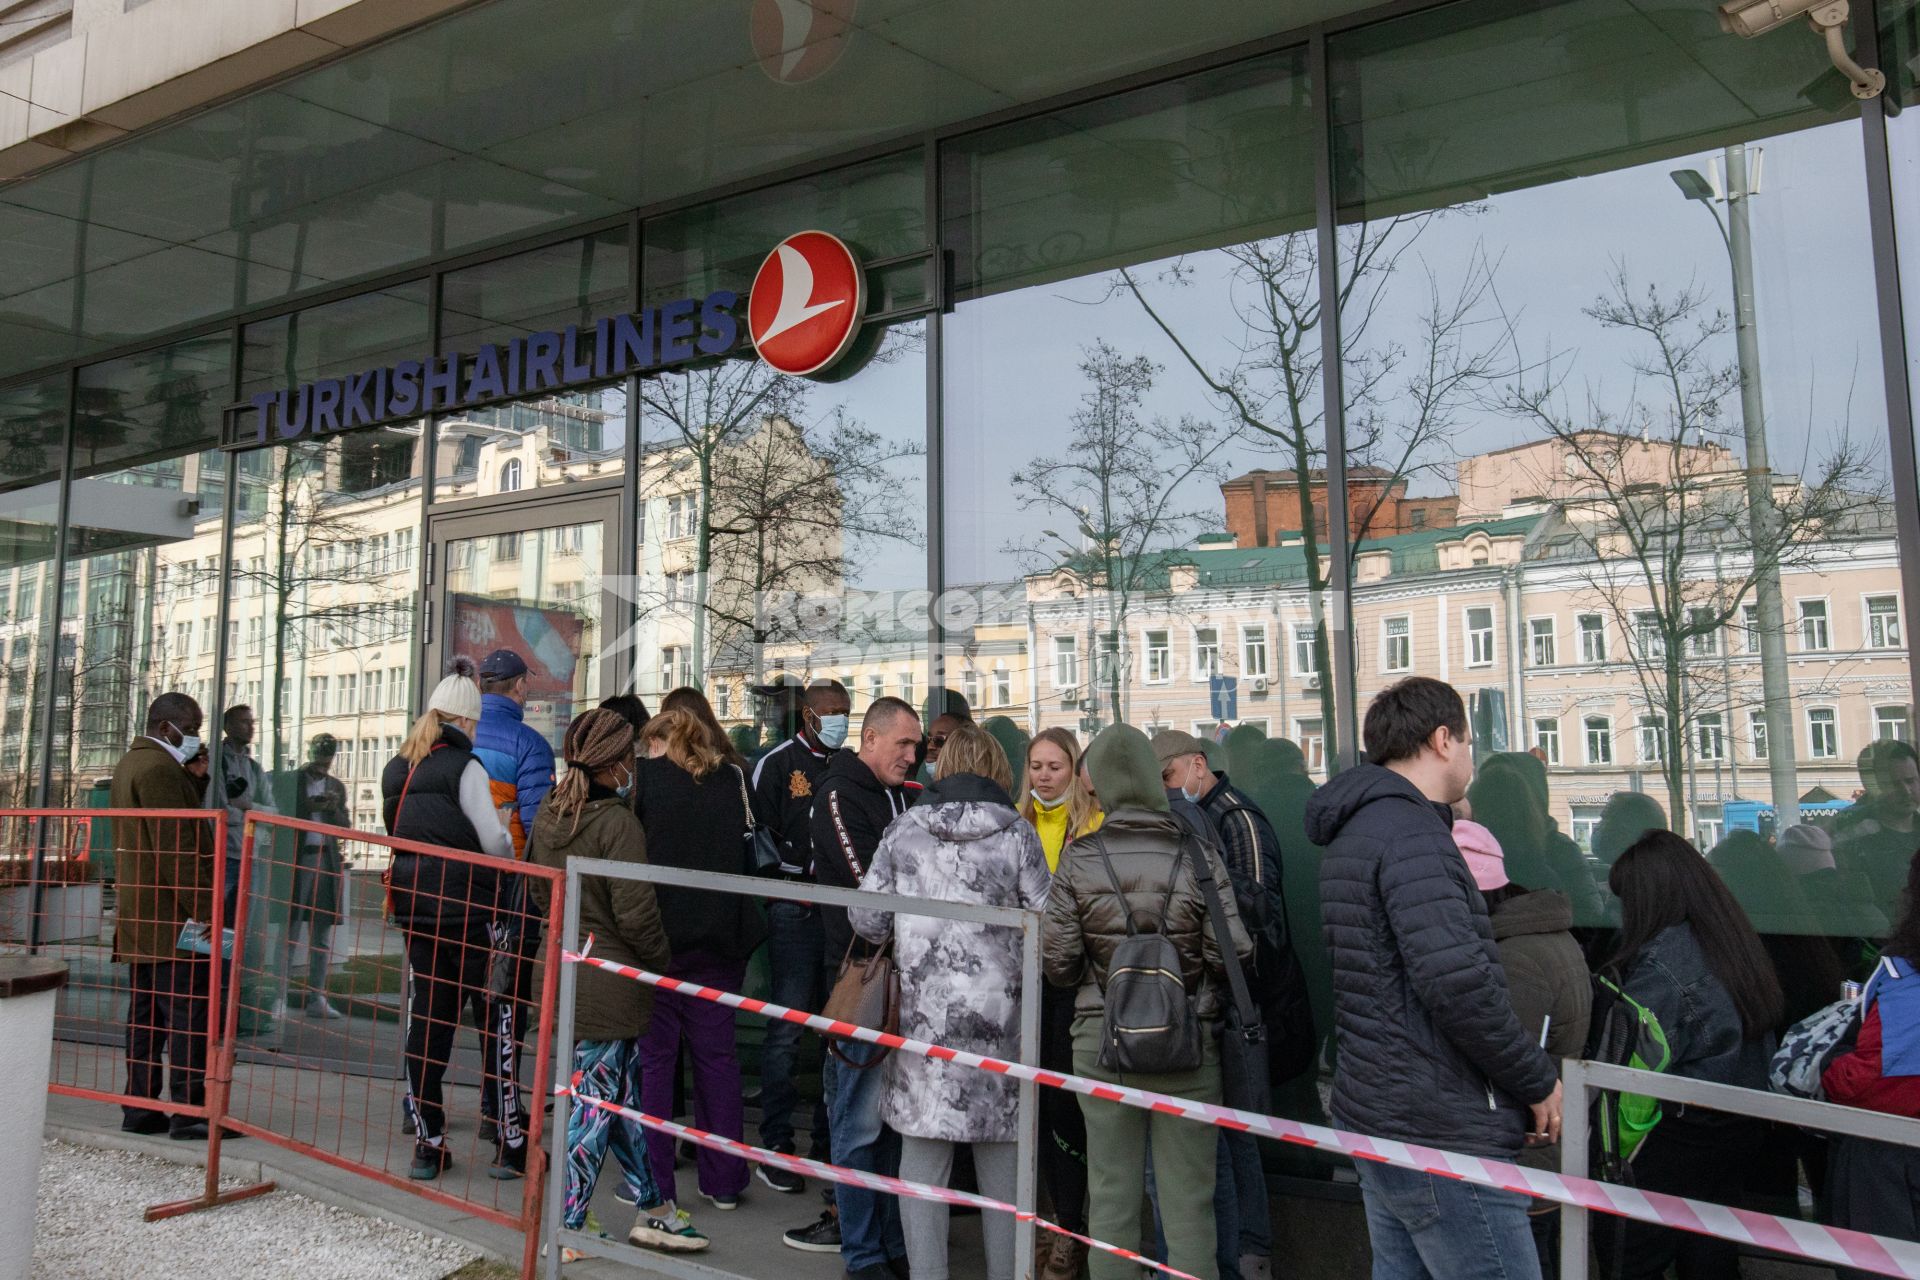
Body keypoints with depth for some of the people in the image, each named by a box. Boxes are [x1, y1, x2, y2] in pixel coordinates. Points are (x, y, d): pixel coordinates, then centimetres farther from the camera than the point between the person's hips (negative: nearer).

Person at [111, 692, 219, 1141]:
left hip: (139, 916, 10)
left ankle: (140, 1108, 17)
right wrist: (206, 911, -21)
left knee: (146, 1015, 12)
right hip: (174, 917, -10)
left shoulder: (130, 763, 17)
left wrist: (196, 778, 6)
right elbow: (178, 849, -21)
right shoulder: (160, 767, -16)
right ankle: (189, 1111, -4)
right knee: (190, 1015, -7)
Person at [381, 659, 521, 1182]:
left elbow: (399, 833, 17)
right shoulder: (463, 767, -11)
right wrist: (506, 846, 6)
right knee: (495, 1026, 2)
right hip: (469, 911, -6)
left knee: (425, 1027, 10)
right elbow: (497, 843, -14)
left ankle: (427, 1146, 14)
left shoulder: (395, 771, 10)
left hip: (416, 912, 6)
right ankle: (510, 1147, 6)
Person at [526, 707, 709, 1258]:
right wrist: (664, 964, -4)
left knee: (621, 1093, 17)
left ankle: (653, 1208, 27)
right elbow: (636, 914, -20)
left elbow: (538, 891, 17)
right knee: (595, 1101, 4)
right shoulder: (617, 822, -19)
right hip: (609, 982, -8)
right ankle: (567, 1231, 16)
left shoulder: (548, 814, 5)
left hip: (562, 968, 8)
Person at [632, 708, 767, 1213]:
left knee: (654, 1054, 7)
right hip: (721, 937, 3)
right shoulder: (733, 779, 5)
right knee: (717, 1053, 11)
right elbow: (753, 853, 7)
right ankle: (723, 1181, 17)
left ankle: (654, 1182, 12)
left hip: (660, 933, -3)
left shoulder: (646, 775, -4)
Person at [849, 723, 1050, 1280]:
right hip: (998, 1016, 0)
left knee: (923, 1157, 8)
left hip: (923, 1014, 1)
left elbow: (866, 920, 2)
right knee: (1001, 1157, 12)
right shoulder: (1015, 833, -3)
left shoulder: (903, 832, 1)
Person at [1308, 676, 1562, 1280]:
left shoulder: (1356, 829, 15)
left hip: (1376, 1114, 10)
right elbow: (1457, 980, -28)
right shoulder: (1411, 833, -17)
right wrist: (1538, 1079, -13)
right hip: (1441, 1137, -10)